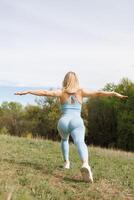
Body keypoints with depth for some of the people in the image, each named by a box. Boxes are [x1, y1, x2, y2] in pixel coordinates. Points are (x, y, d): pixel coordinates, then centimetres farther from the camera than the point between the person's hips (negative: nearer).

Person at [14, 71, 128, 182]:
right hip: (77, 123, -2)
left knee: (64, 139, 35)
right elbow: (98, 93, 4)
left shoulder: (61, 92, 11)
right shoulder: (81, 91, 12)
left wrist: (27, 92, 2)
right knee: (80, 143, -25)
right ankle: (85, 165, -54)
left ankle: (66, 162, 30)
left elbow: (44, 92, 0)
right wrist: (115, 94, 6)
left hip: (63, 123, 2)